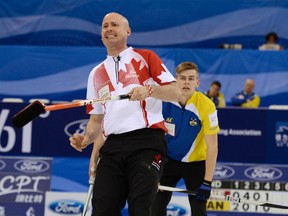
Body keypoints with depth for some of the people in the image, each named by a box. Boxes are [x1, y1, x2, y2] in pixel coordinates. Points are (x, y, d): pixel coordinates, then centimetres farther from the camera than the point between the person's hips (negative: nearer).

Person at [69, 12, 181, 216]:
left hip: (147, 141, -4)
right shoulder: (96, 74, 23)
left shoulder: (145, 57, 10)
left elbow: (176, 93, 2)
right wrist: (86, 139, 4)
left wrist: (148, 90, -16)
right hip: (113, 146, 4)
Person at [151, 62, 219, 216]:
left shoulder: (206, 106, -23)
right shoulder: (164, 101, -18)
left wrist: (207, 182, -20)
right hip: (169, 160, 2)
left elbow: (212, 146, -18)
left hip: (196, 163, -2)